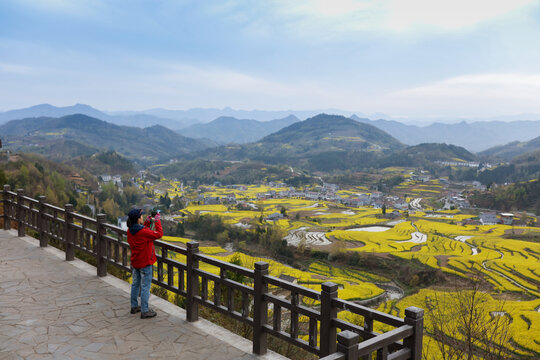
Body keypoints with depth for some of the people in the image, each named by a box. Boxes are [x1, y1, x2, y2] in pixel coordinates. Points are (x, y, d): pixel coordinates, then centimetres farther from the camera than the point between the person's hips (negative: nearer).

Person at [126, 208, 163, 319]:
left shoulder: (130, 231, -2)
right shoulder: (144, 232, -25)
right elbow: (159, 234, -17)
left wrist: (147, 222, 6)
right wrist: (157, 221, -8)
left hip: (135, 263, 8)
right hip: (145, 263, -8)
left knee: (135, 284, 19)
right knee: (145, 287, 1)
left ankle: (134, 306, 31)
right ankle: (144, 311, 7)